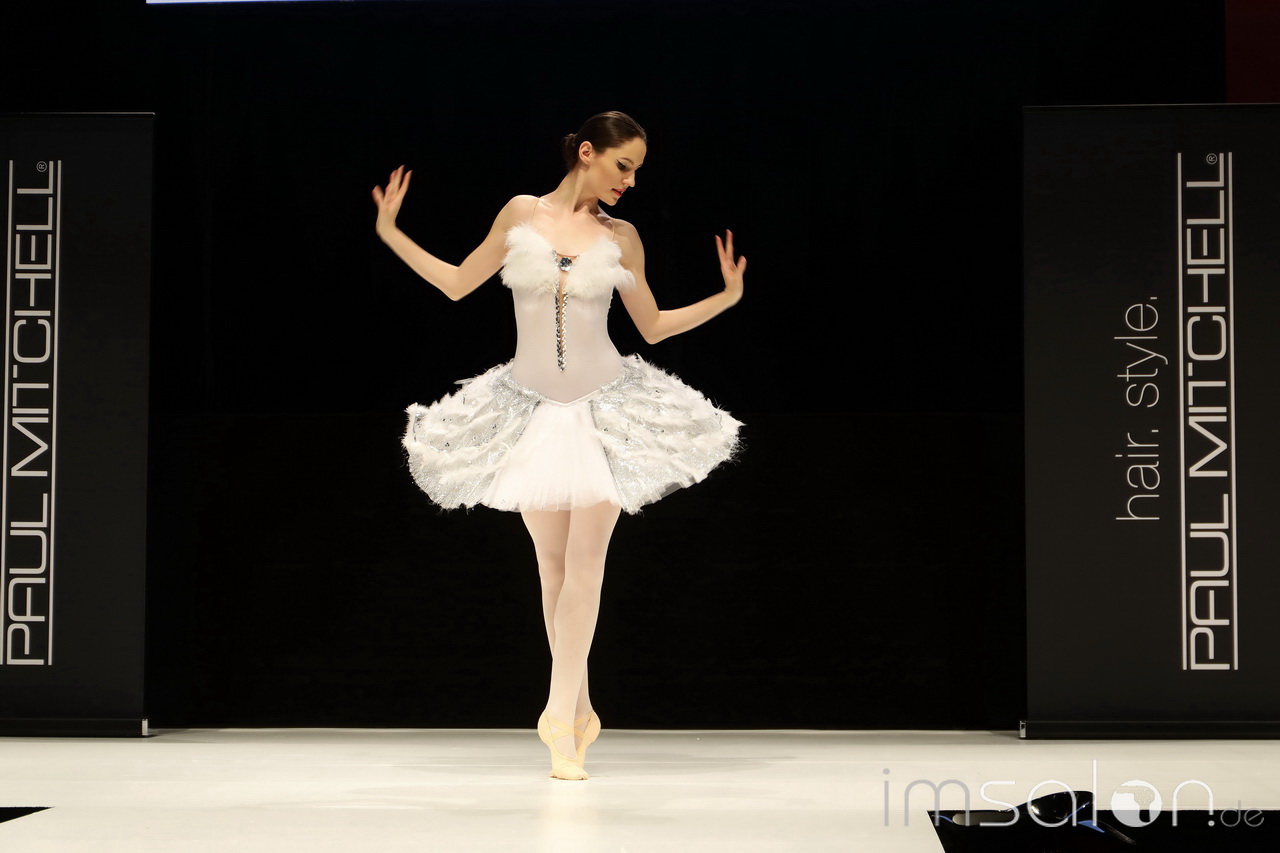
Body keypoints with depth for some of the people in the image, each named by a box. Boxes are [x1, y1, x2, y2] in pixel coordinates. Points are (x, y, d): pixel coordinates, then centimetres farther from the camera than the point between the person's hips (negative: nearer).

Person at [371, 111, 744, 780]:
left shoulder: (621, 237, 3)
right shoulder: (522, 213, 2)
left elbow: (653, 326, 12)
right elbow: (457, 283, 11)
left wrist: (727, 296, 5)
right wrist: (391, 235, 8)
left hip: (604, 408, 0)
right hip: (532, 410, 0)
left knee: (585, 560, -8)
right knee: (552, 563, 4)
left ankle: (559, 715, -5)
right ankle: (579, 710, 15)